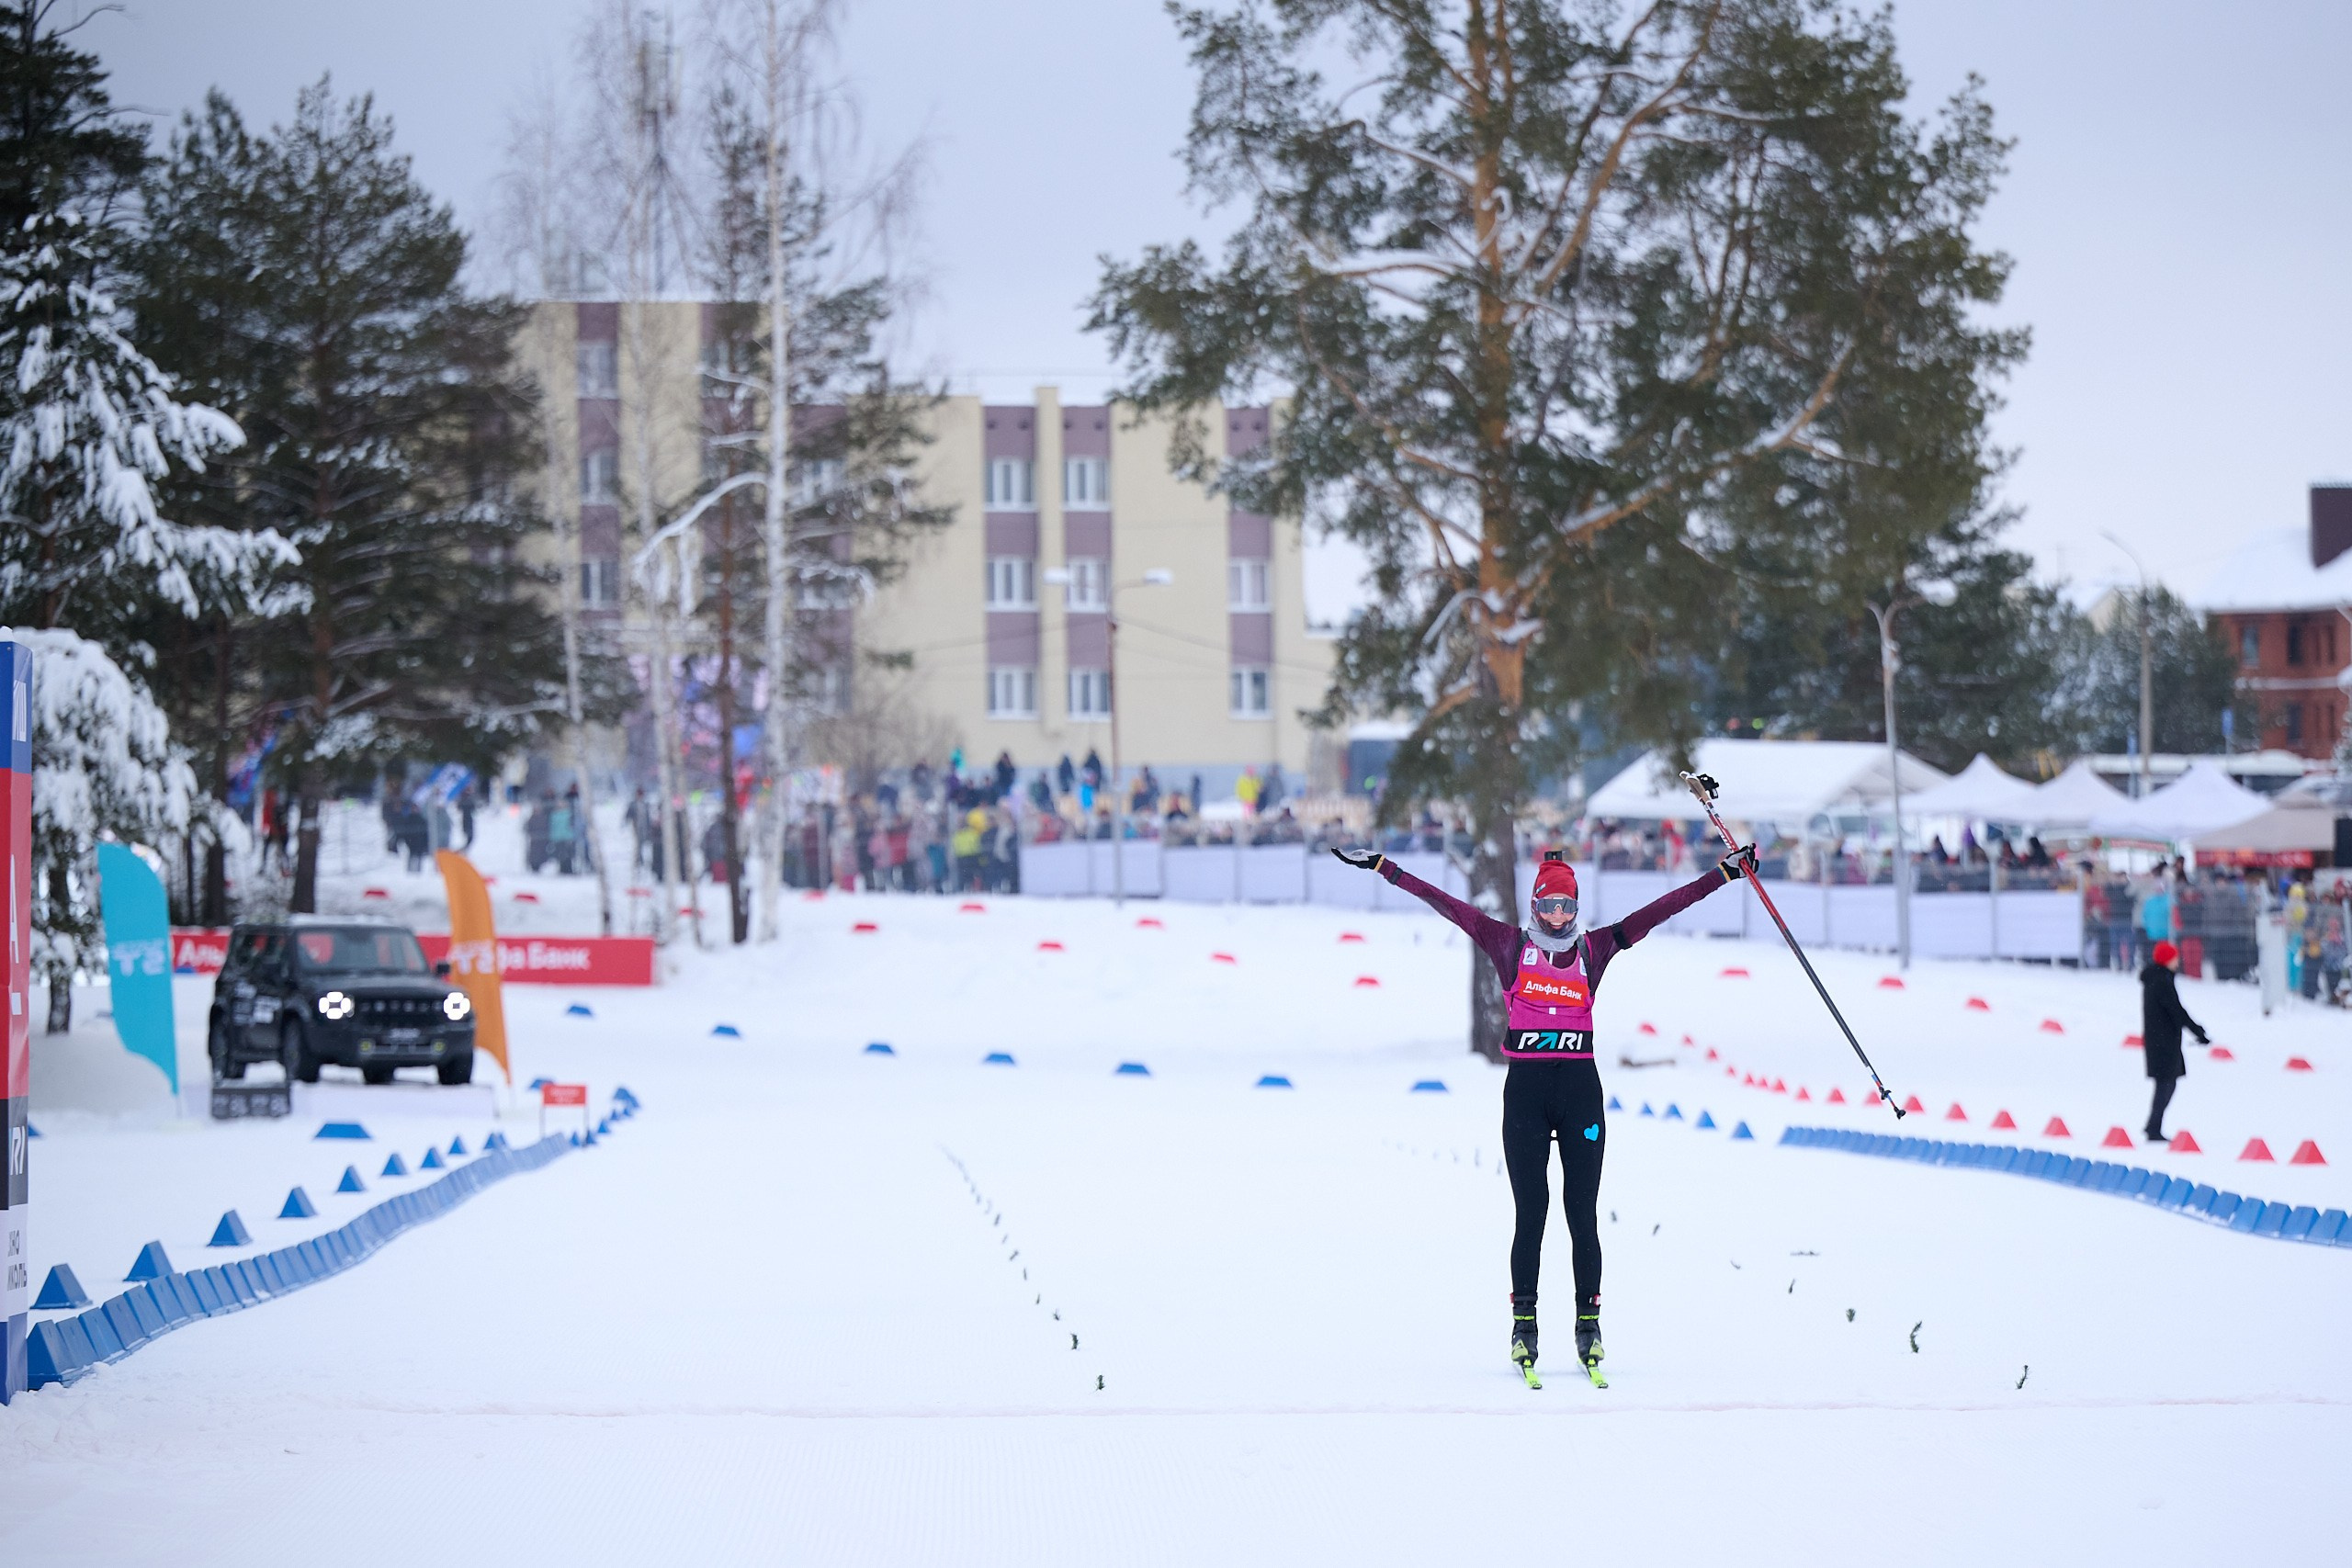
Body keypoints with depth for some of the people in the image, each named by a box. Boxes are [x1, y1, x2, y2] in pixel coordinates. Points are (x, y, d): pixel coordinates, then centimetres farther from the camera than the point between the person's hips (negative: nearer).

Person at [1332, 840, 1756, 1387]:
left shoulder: (1594, 948, 9)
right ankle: (1523, 1324, 5)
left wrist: (1726, 872, 7)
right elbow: (1446, 905, 4)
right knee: (1530, 1212, 0)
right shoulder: (1510, 946, 7)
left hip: (1579, 1085, 1)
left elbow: (1661, 908, 8)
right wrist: (1383, 867, 1)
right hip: (1525, 1087, -1)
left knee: (1583, 1213, 2)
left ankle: (1589, 1323, 6)